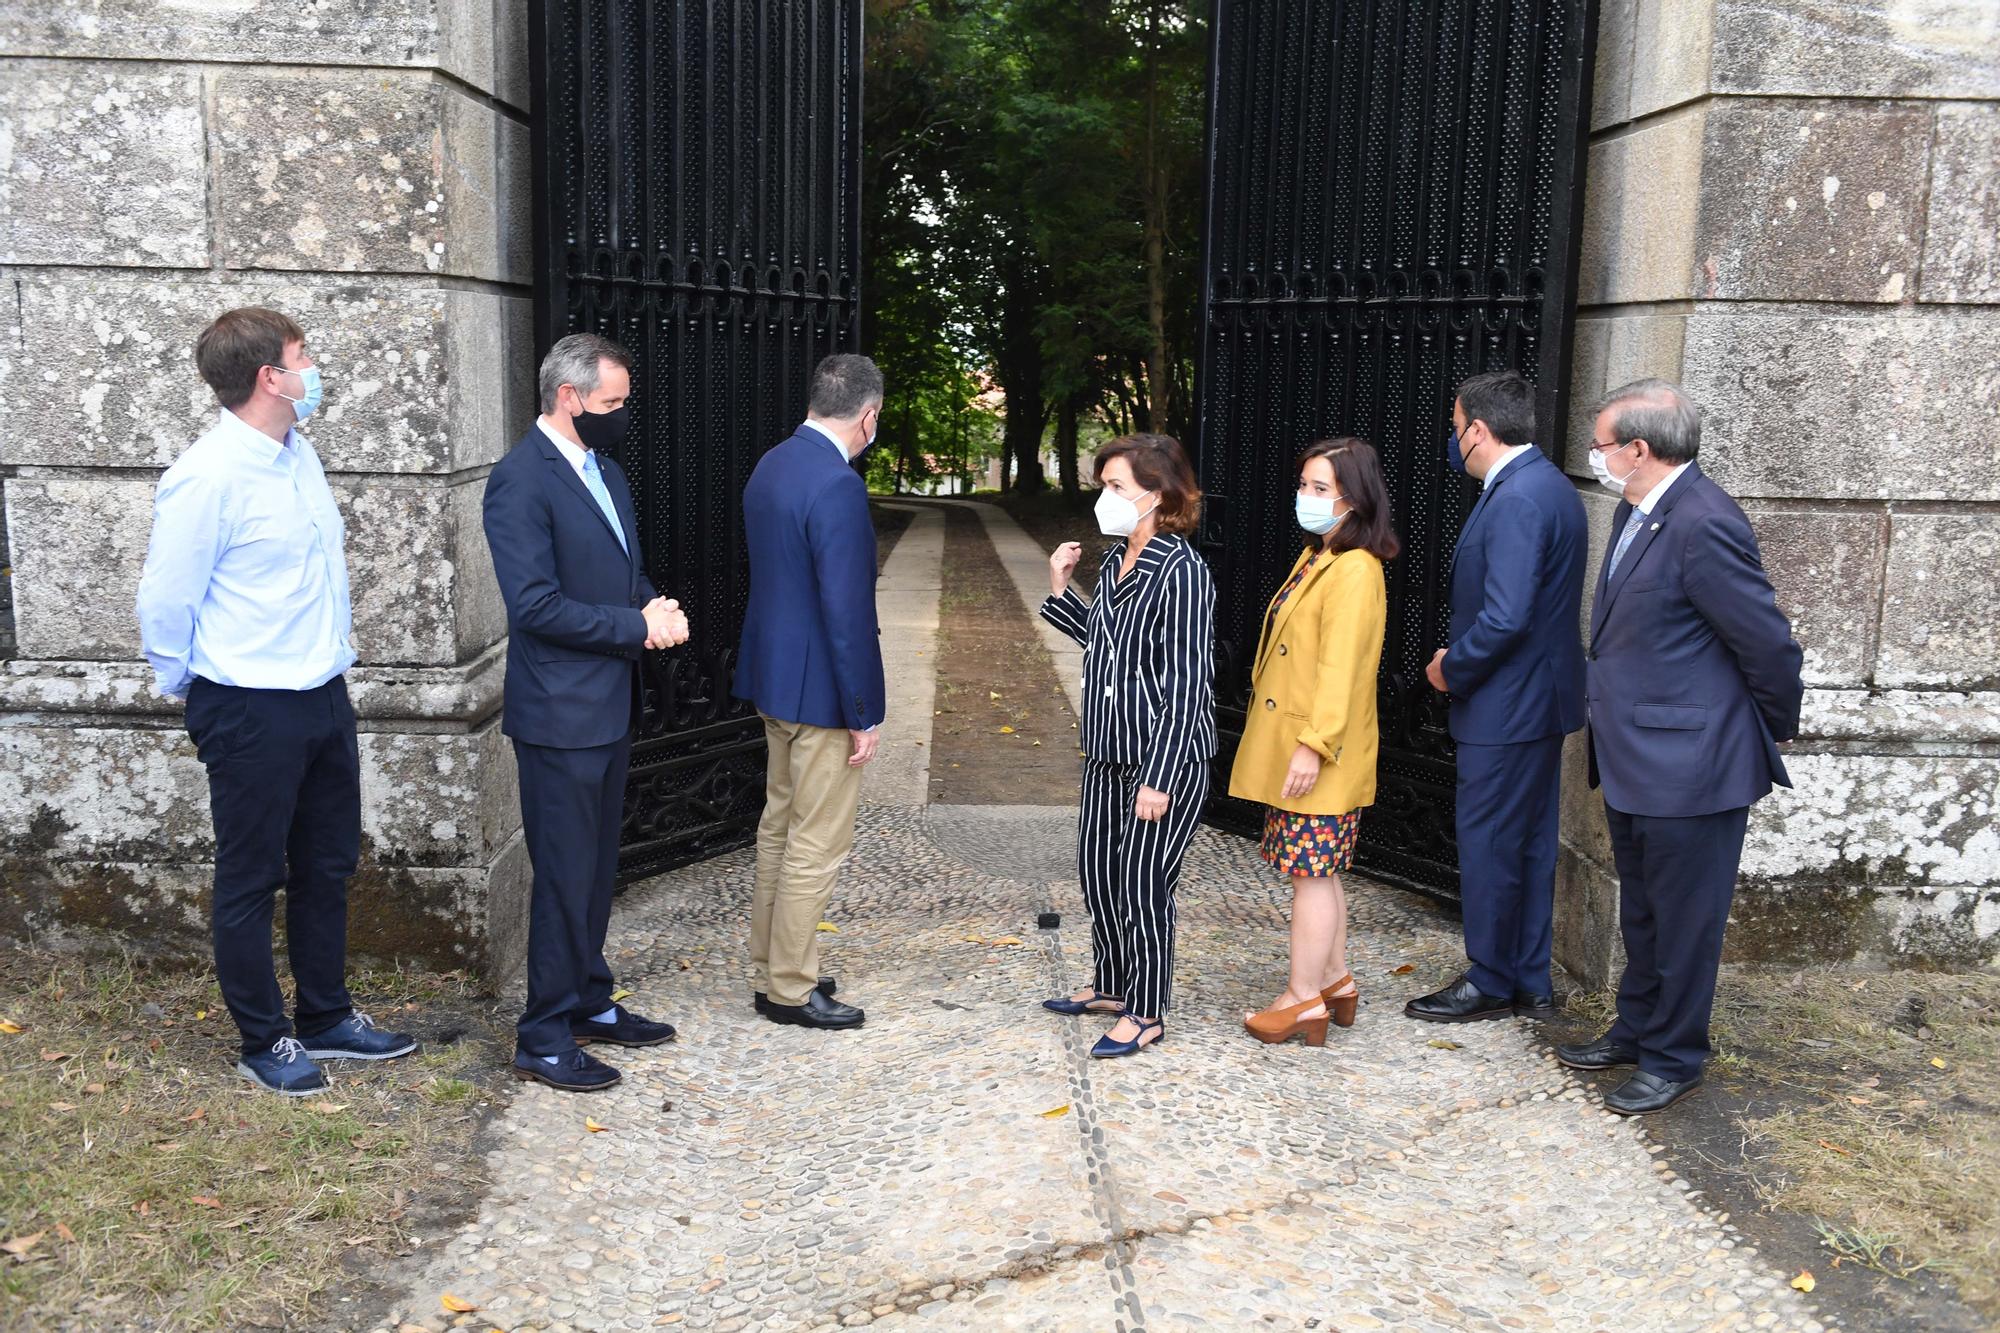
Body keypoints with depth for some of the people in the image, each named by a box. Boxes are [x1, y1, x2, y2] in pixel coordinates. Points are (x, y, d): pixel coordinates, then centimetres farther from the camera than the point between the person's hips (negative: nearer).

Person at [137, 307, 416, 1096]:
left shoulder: (299, 455, 6)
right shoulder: (208, 477, -19)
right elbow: (164, 604, -14)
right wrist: (194, 692, -1)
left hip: (323, 697, 8)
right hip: (251, 712, -8)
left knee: (327, 867, 18)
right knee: (250, 882, 8)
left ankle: (327, 1018, 34)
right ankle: (264, 1044, 23)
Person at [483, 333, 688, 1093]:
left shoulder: (603, 469, 12)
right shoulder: (521, 480, -17)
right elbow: (535, 604, -23)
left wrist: (657, 608, -2)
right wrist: (638, 626, -17)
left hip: (609, 705, 9)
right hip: (560, 714, -9)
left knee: (597, 867, 18)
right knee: (565, 876, -1)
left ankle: (590, 1003, 32)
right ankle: (544, 1040, 12)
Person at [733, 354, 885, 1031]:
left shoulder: (771, 466, 6)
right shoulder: (838, 487, -23)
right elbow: (848, 612, -24)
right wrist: (864, 715, -17)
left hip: (773, 673, 10)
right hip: (820, 690, -10)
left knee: (780, 825, 19)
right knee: (817, 844, 3)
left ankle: (771, 968, 31)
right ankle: (790, 989, 14)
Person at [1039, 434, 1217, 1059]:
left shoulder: (1182, 571, -17)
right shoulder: (1115, 561, 8)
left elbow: (1188, 684, -19)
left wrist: (1160, 778, -20)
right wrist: (1059, 591, 7)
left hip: (1164, 758, -8)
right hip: (1107, 752, 9)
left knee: (1142, 883, 1)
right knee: (1097, 871, 17)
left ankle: (1146, 1013, 17)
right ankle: (1112, 986, 35)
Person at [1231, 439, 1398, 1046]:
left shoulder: (1354, 571, -18)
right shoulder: (1316, 558, 14)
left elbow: (1340, 668, -22)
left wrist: (1314, 744, -24)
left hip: (1320, 758, -10)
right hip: (1289, 743, 10)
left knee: (1311, 873, -1)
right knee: (1318, 872, 17)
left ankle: (1304, 1001, 8)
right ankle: (1335, 982, 28)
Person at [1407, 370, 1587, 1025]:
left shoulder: (1517, 499, -21)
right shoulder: (1544, 482, 11)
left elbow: (1504, 618, -27)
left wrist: (1451, 668, -12)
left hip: (1505, 705, -10)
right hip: (1536, 699, 10)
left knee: (1487, 844, 2)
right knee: (1527, 843, 16)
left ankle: (1490, 983, 15)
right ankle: (1530, 982, 27)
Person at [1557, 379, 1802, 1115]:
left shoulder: (1703, 525, -22)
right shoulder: (1637, 512, 8)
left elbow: (1769, 643, -18)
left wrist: (1774, 729, -4)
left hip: (1689, 766, -9)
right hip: (1634, 759, 10)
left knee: (1683, 918, 7)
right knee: (1641, 910, 22)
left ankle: (1675, 1059, 22)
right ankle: (1637, 1030, 39)